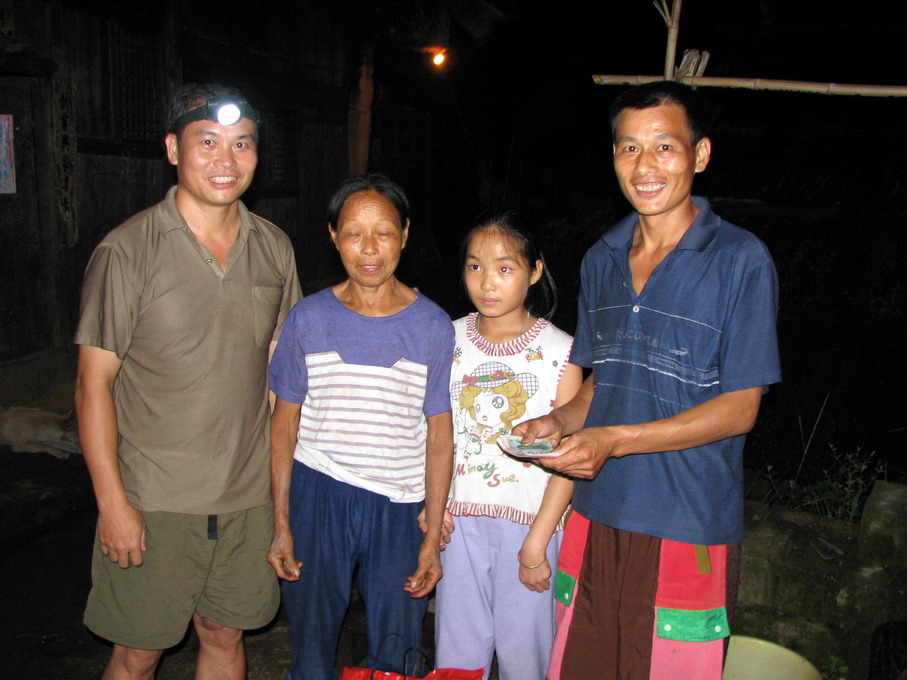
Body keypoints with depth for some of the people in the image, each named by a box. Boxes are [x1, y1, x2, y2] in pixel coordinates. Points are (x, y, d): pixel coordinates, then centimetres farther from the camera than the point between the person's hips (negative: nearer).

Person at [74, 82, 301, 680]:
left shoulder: (274, 248, 3)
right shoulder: (128, 250, -11)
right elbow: (94, 382, -9)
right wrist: (112, 501, -12)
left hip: (247, 496, 4)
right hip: (154, 501, -3)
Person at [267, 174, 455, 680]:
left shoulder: (433, 325, -2)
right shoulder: (310, 318, 0)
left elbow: (440, 435, 0)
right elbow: (285, 423, 4)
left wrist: (433, 537, -2)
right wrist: (281, 522, 0)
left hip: (398, 504, 0)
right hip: (318, 493, 1)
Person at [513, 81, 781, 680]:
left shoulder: (741, 260, -9)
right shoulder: (602, 260, 10)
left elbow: (739, 407, -11)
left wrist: (615, 440, -20)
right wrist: (560, 421, -2)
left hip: (688, 531, -5)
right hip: (597, 517, 5)